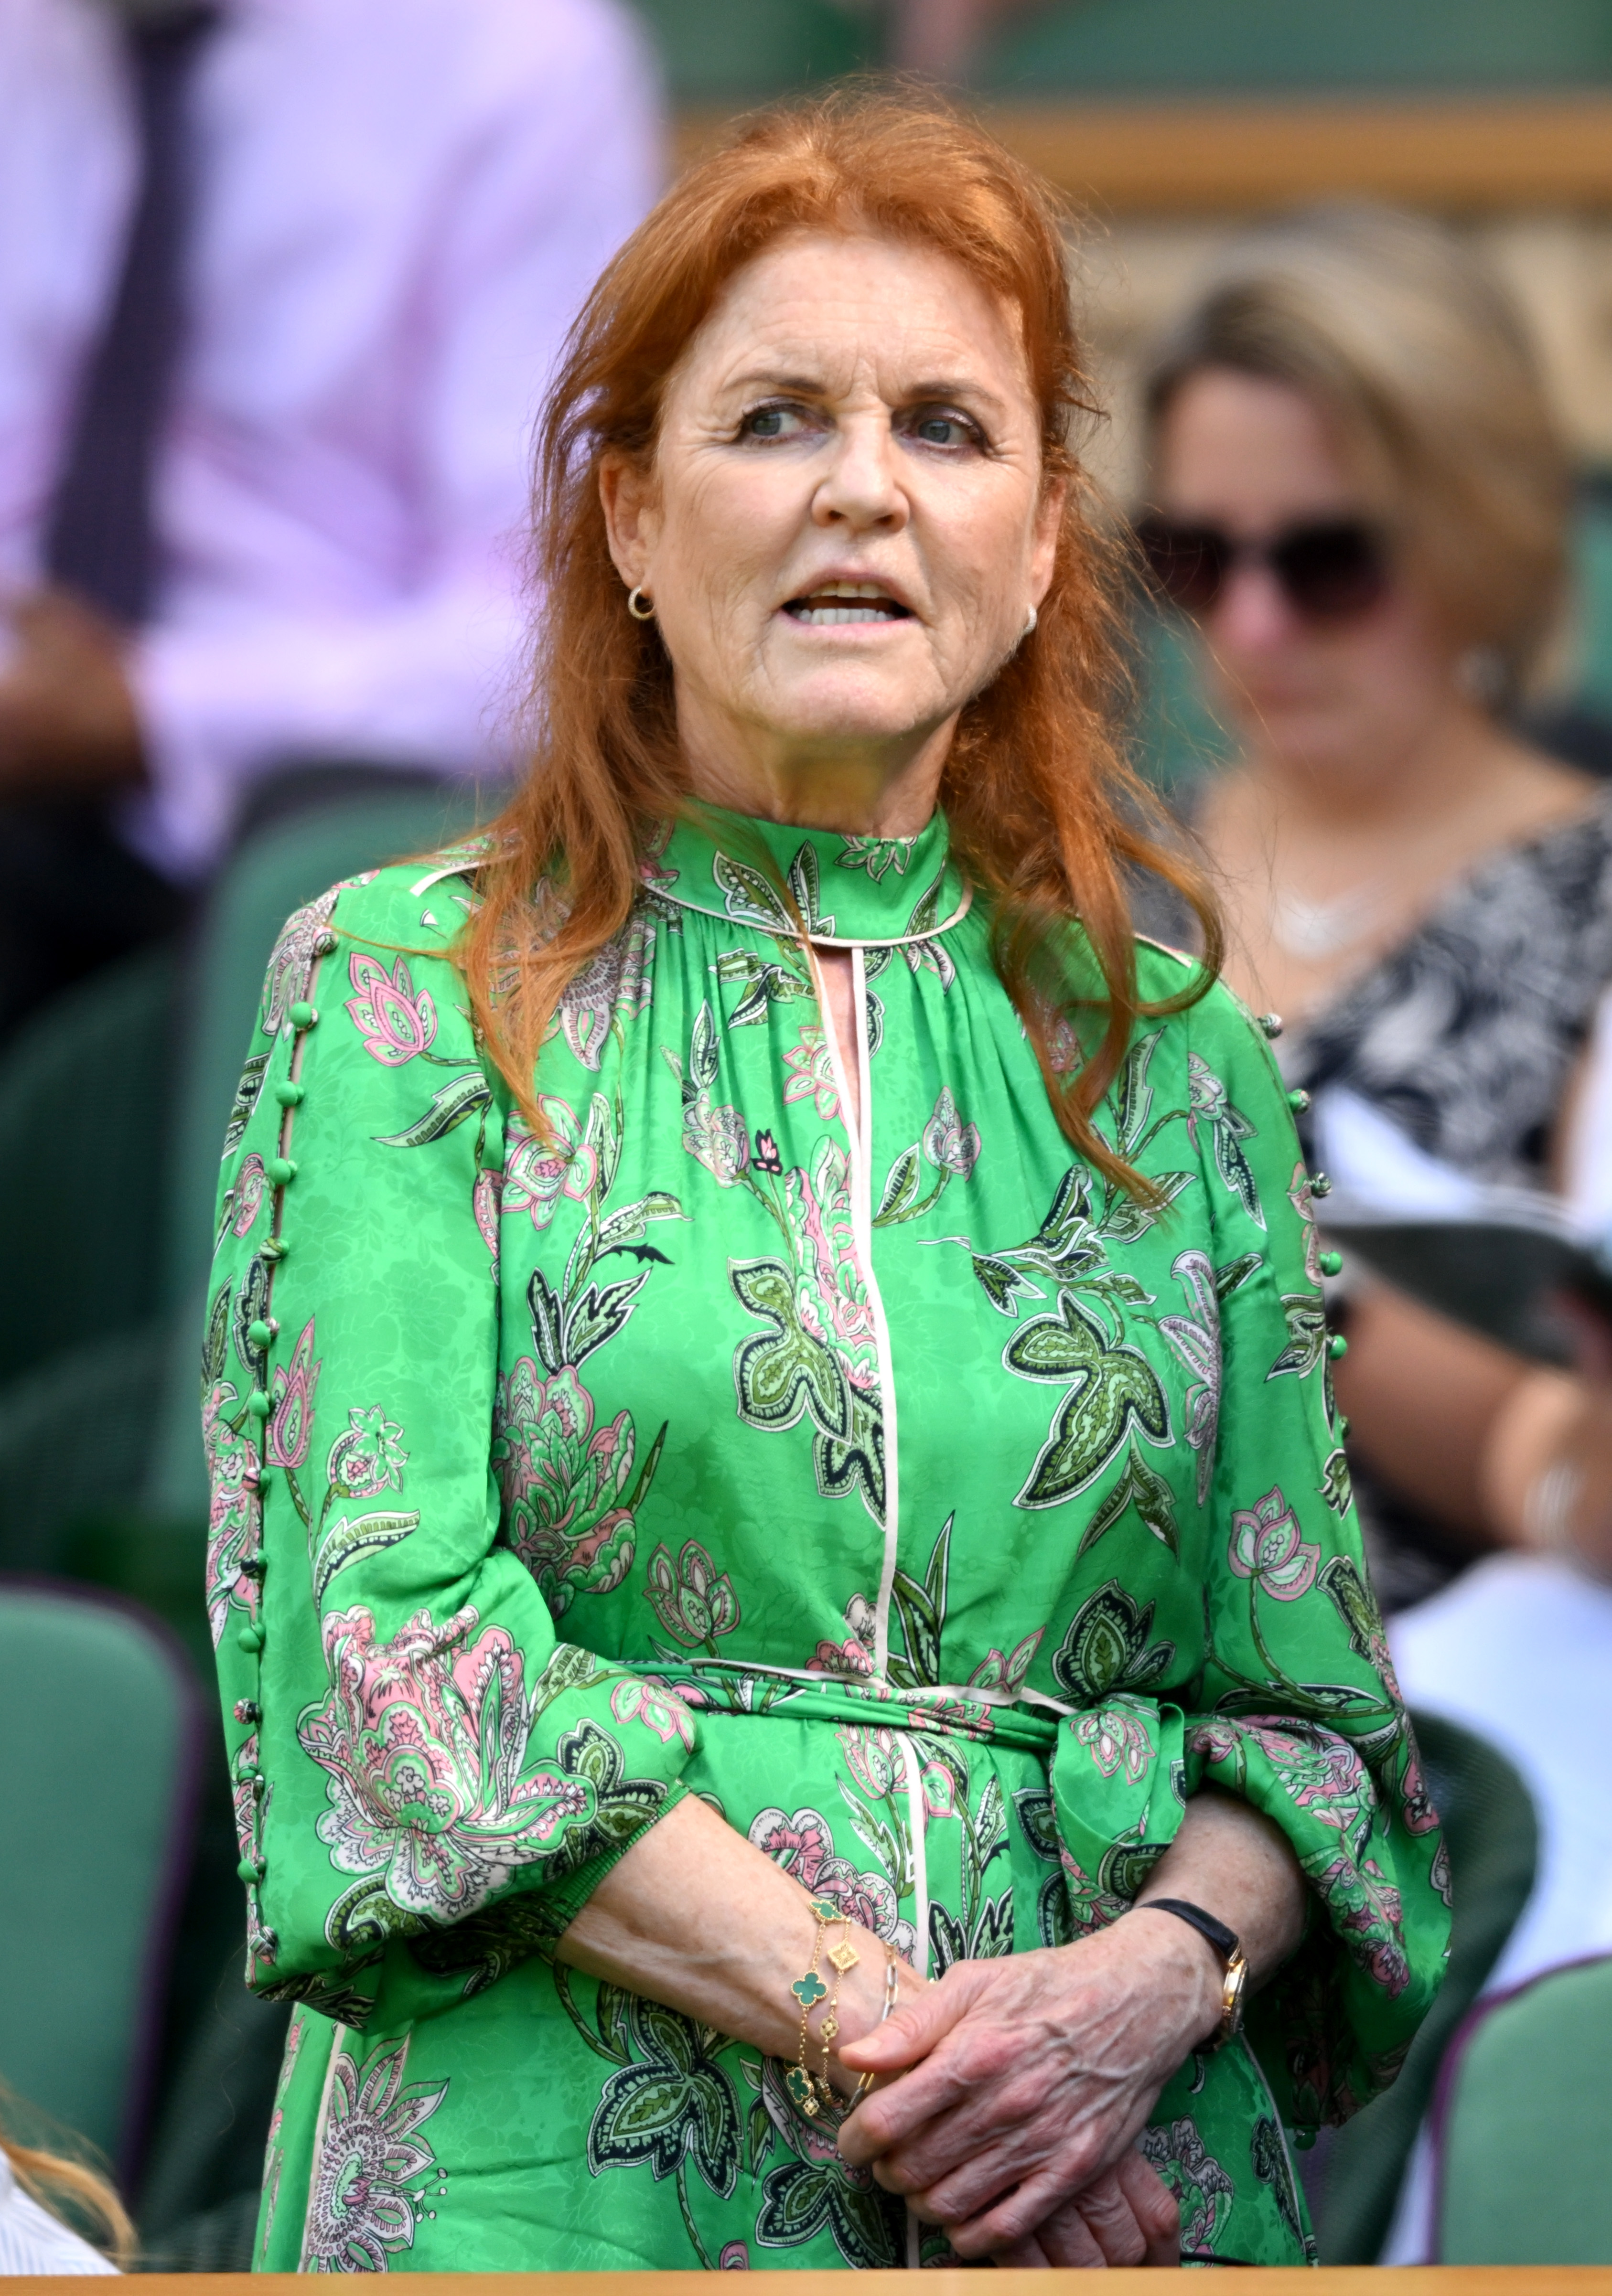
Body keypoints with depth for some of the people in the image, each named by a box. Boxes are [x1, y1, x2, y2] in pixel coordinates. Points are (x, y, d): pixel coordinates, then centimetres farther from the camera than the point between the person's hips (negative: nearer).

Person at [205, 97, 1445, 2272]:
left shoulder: (1175, 1055, 10)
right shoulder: (407, 988, 1)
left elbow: (1309, 1705, 9)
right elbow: (388, 1641, -9)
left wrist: (1152, 1984, -12)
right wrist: (861, 2012, -17)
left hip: (1124, 2176, 3)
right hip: (571, 2178, -3)